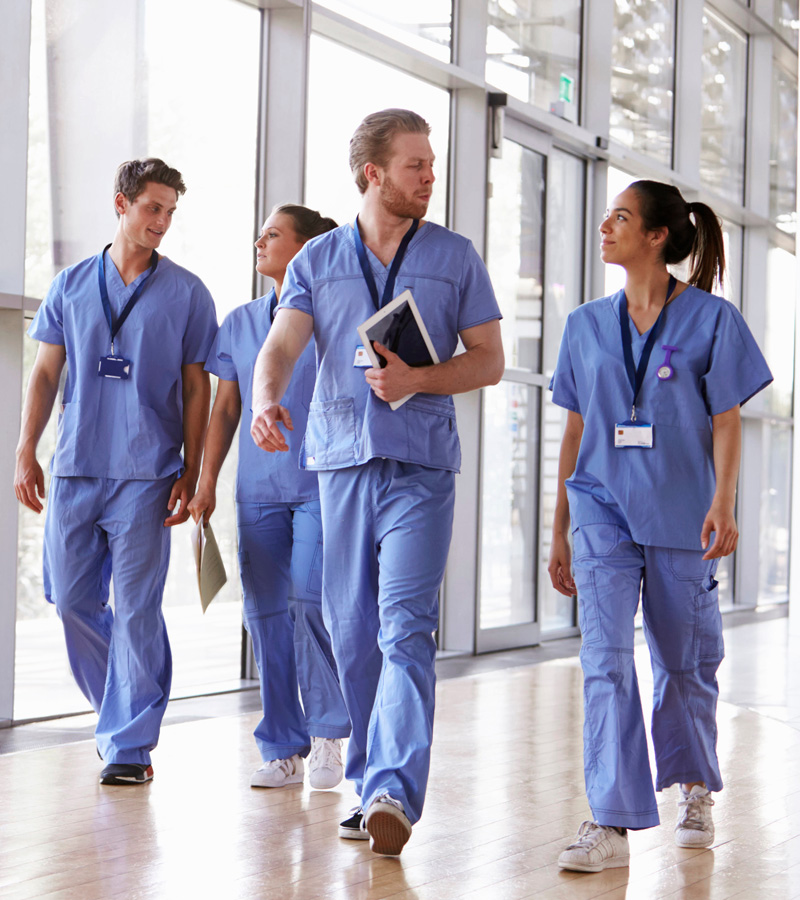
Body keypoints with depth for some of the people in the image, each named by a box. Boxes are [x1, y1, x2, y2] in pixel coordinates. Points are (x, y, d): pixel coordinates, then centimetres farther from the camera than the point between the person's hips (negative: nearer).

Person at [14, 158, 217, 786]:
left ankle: (130, 744, 0)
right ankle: (124, 709, 26)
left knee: (135, 607, -6)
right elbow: (46, 373, 12)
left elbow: (196, 387, 5)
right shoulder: (72, 286, 10)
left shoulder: (187, 293, 4)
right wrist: (26, 452, 4)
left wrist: (190, 473, -1)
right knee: (72, 599, 5)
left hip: (146, 472, -3)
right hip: (75, 468, 3)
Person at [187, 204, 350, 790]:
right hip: (258, 489, 5)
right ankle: (284, 751, 11)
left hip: (320, 484, -5)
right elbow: (225, 408, 17)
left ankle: (328, 737, 1)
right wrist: (206, 481, 10)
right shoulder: (241, 323, 15)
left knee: (311, 599, -16)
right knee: (266, 613, 3)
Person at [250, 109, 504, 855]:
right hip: (341, 458, 2)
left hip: (421, 464, -2)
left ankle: (395, 791, -23)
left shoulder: (455, 257, 9)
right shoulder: (317, 260, 10)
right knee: (351, 630, 7)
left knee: (405, 628, -15)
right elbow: (280, 346, -2)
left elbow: (489, 360, 8)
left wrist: (418, 379, -10)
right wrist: (266, 400, -25)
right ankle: (369, 783, 19)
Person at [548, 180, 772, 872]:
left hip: (681, 514, -2)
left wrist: (723, 502, -16)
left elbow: (726, 420, -1)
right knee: (606, 658, -12)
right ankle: (612, 824, -14)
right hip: (603, 509, 2)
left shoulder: (711, 319, 0)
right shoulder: (588, 324, 10)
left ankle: (694, 789, 34)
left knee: (685, 660, 9)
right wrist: (559, 530, 12)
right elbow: (576, 430, 13)